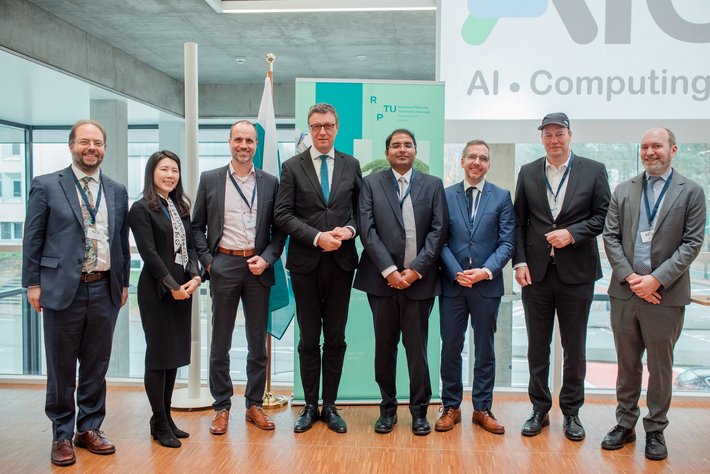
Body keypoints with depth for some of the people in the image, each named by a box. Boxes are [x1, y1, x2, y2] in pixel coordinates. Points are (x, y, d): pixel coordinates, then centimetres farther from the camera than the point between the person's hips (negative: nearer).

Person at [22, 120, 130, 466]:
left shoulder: (118, 191, 10)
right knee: (61, 368, 7)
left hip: (105, 290, 3)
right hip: (62, 288, -3)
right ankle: (62, 435, 21)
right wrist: (33, 283, -4)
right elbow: (32, 239, -1)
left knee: (96, 366, 12)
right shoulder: (46, 186, 0)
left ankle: (90, 429, 27)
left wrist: (123, 283, 11)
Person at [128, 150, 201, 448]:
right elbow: (149, 253, -13)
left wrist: (195, 276, -5)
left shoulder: (181, 207, 14)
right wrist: (172, 286, -14)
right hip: (157, 290, -7)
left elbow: (190, 246, 11)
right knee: (158, 355, 1)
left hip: (183, 288, 7)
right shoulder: (141, 209, -6)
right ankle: (159, 423, 12)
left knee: (175, 354, 10)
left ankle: (166, 417, 22)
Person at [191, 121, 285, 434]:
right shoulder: (210, 179, 5)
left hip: (258, 266, 1)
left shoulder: (270, 183, 6)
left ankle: (254, 405, 22)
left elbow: (279, 229, 7)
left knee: (257, 341, 9)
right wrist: (207, 261, -4)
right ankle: (222, 407, 19)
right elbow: (197, 226, 6)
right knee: (220, 342, 7)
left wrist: (266, 258, -7)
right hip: (224, 265, -1)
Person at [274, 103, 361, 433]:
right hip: (305, 263, -1)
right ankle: (310, 406, 22)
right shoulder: (292, 167, 2)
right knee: (309, 340, 8)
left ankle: (330, 406, 22)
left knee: (336, 339, 8)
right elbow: (282, 214, -5)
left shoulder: (351, 165, 8)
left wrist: (349, 229, -11)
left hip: (341, 262, 2)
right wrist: (317, 237, -15)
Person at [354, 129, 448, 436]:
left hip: (419, 279, 0)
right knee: (385, 347, 9)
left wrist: (415, 270, -9)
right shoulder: (371, 183, 6)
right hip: (382, 278, 0)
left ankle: (419, 411, 19)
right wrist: (389, 270, -11)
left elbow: (438, 230, 1)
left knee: (417, 348, 4)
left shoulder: (433, 185, 9)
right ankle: (387, 409, 22)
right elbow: (367, 229, -3)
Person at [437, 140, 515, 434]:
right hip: (452, 284, 0)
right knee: (450, 348, 6)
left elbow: (507, 242, -1)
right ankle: (451, 407, 20)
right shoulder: (446, 195, 4)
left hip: (487, 285, 0)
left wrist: (486, 271, -15)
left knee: (485, 350, 10)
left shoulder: (501, 197, 3)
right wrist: (456, 273, -12)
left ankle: (482, 409, 23)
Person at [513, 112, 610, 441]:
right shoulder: (527, 173, 6)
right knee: (537, 346, 10)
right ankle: (539, 410, 24)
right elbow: (519, 221, 4)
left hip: (576, 272, -1)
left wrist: (572, 233, -16)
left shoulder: (594, 170, 1)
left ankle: (571, 413, 25)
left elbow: (602, 215, -1)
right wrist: (519, 262, -4)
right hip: (536, 272, 2)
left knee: (575, 348, 9)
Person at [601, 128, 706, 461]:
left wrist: (656, 279, -15)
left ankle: (655, 430, 24)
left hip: (665, 294, -2)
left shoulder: (691, 192, 0)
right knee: (627, 364, 13)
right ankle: (625, 424, 27)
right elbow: (611, 236, 3)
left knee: (660, 367, 9)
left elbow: (692, 243, -6)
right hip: (625, 291, 3)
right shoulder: (623, 191, 8)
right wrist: (629, 277, -9)